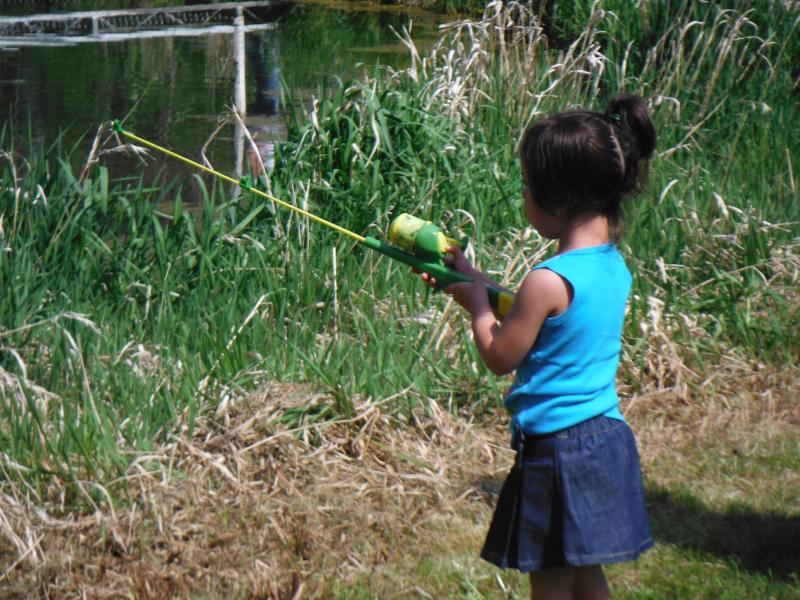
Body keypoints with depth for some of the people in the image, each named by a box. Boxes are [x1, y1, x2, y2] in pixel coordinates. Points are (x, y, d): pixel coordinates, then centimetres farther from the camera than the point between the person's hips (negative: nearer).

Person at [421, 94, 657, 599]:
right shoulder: (614, 267, 4)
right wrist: (479, 283, 14)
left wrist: (477, 303, 5)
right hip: (607, 439, 8)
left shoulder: (549, 280, -21)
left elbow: (500, 357, -10)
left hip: (557, 445, -8)